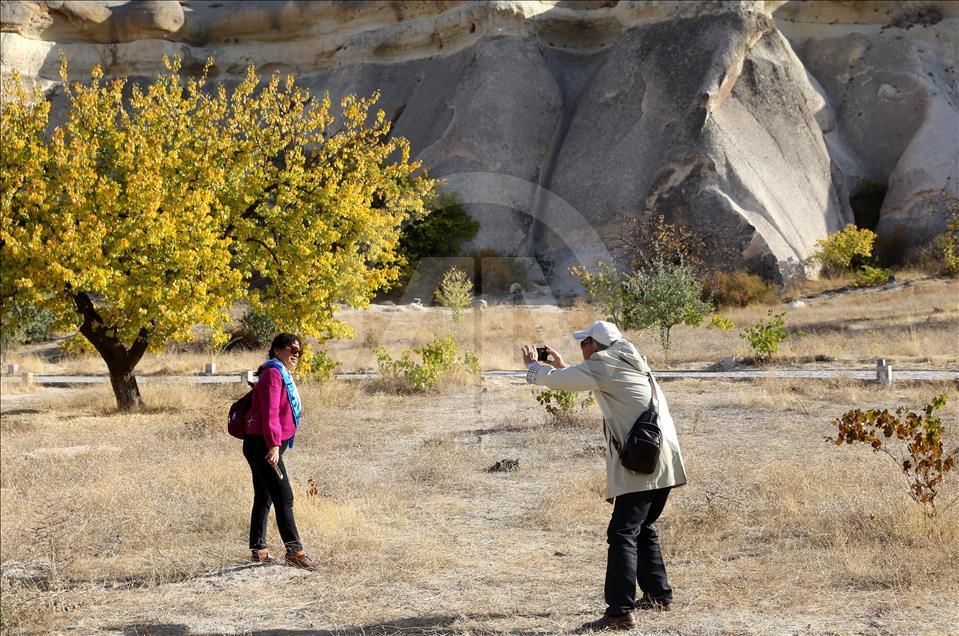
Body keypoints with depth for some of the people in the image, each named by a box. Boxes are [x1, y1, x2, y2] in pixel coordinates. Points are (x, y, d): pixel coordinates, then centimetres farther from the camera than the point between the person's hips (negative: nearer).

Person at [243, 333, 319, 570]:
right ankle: (294, 550, -10)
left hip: (262, 446, 11)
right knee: (284, 497, -11)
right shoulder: (273, 373, -14)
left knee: (264, 498, 14)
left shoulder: (283, 375, 19)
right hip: (263, 446, -11)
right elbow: (270, 412, -23)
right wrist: (274, 445, -30)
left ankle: (258, 550, 20)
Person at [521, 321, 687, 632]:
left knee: (622, 533, -12)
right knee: (641, 528, 23)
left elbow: (555, 381, -4)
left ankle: (619, 612, -18)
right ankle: (658, 595, 31)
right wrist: (561, 364, 34)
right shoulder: (629, 362, 19)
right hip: (663, 461, 10)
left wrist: (532, 365, 15)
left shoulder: (603, 364, -8)